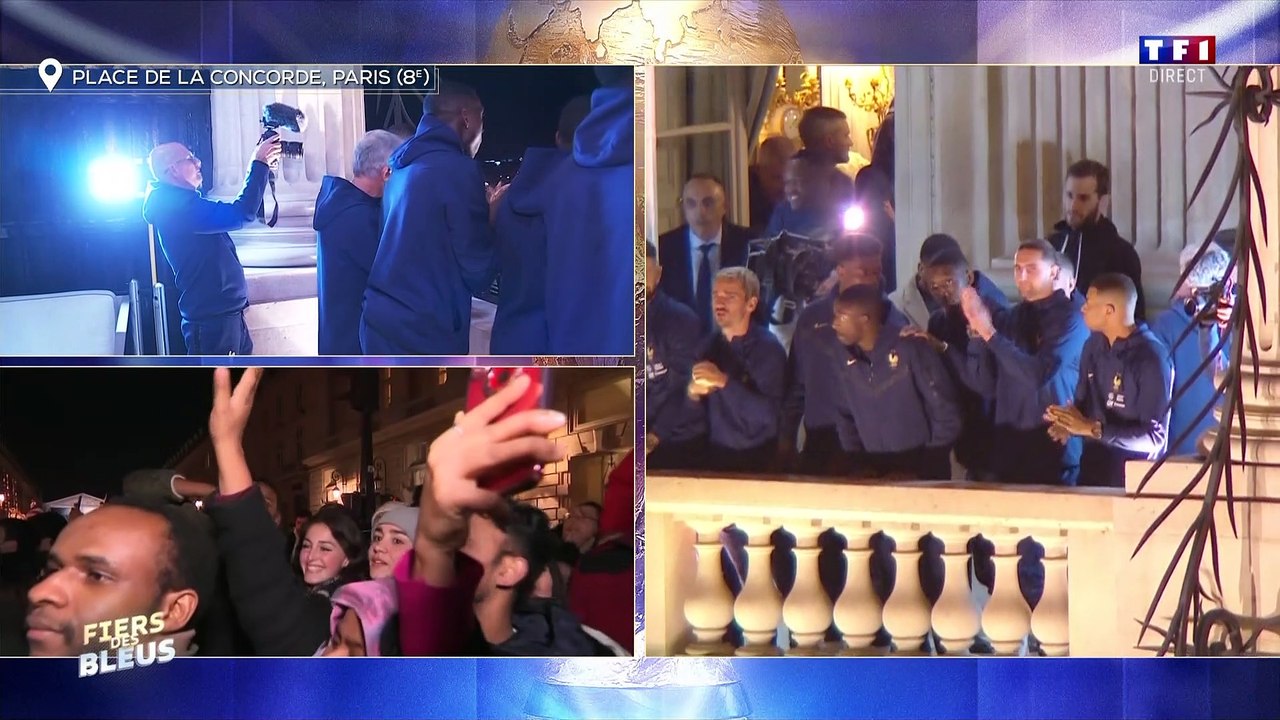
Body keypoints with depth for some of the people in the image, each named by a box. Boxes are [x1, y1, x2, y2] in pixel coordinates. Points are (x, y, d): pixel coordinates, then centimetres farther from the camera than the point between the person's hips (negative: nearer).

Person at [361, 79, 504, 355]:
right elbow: (477, 273, -9)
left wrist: (483, 213, 18)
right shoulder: (457, 169, -12)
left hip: (381, 322, 9)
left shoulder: (402, 168, 14)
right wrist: (494, 219, 6)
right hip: (422, 335, -9)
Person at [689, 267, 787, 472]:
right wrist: (693, 392, -15)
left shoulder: (768, 347, -12)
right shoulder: (710, 344, 4)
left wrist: (724, 382, -28)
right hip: (716, 453, 4)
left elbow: (767, 414, -22)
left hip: (755, 457, -4)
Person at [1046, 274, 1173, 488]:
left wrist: (1093, 429, -24)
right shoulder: (1094, 345, 3)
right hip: (1093, 464, 6)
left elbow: (1154, 437, -21)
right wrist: (1069, 423, -10)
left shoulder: (1152, 359, -18)